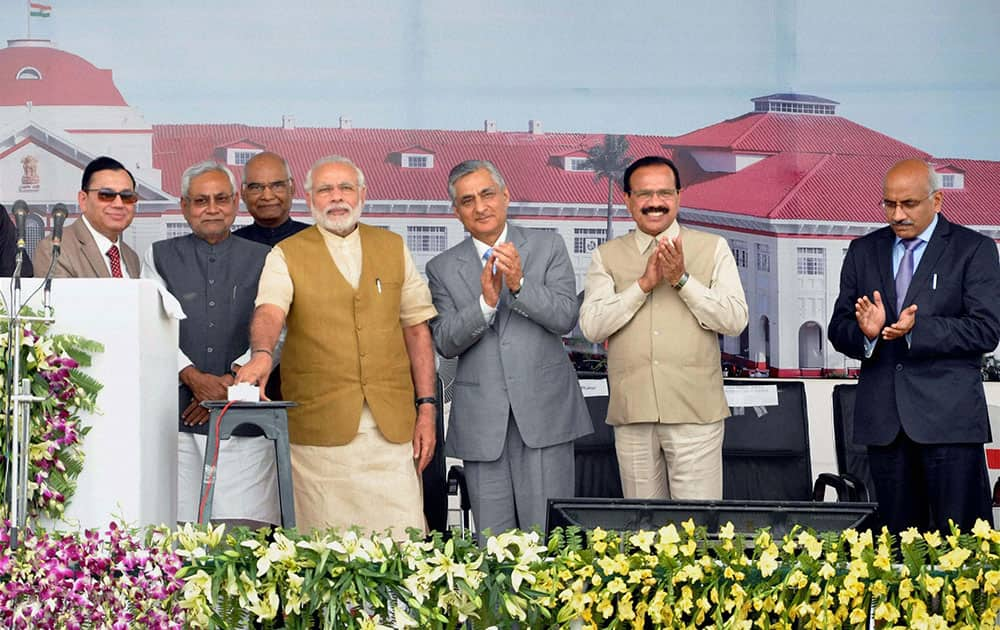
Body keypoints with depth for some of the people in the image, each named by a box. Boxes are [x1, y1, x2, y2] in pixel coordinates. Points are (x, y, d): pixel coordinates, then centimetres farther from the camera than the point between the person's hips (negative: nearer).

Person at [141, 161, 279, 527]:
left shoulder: (263, 260, 14)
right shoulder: (160, 257, 14)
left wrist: (233, 380, -9)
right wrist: (193, 377, -12)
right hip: (179, 420, 0)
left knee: (246, 530, -9)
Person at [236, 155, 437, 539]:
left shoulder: (393, 249, 14)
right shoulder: (286, 256, 5)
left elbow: (417, 328, 14)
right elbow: (269, 312, -14)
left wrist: (426, 407, 6)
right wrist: (262, 354, -36)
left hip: (392, 427, 2)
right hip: (319, 430, -2)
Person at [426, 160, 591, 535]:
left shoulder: (548, 247, 6)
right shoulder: (443, 268, 9)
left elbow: (566, 318, -4)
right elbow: (444, 342, 0)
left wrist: (520, 284, -19)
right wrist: (486, 302, -16)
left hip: (543, 410, -1)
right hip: (482, 419, 1)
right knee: (492, 544, 4)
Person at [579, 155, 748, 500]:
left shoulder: (713, 248, 7)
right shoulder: (607, 256, 10)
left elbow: (735, 320, -3)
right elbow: (591, 325, -3)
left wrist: (682, 280, -13)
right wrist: (644, 284, -11)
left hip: (695, 411, -2)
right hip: (632, 412, 2)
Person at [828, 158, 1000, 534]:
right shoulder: (863, 251, 14)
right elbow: (838, 330, 11)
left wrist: (917, 329, -20)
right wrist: (865, 333, -12)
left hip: (948, 418, -4)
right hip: (882, 419, 4)